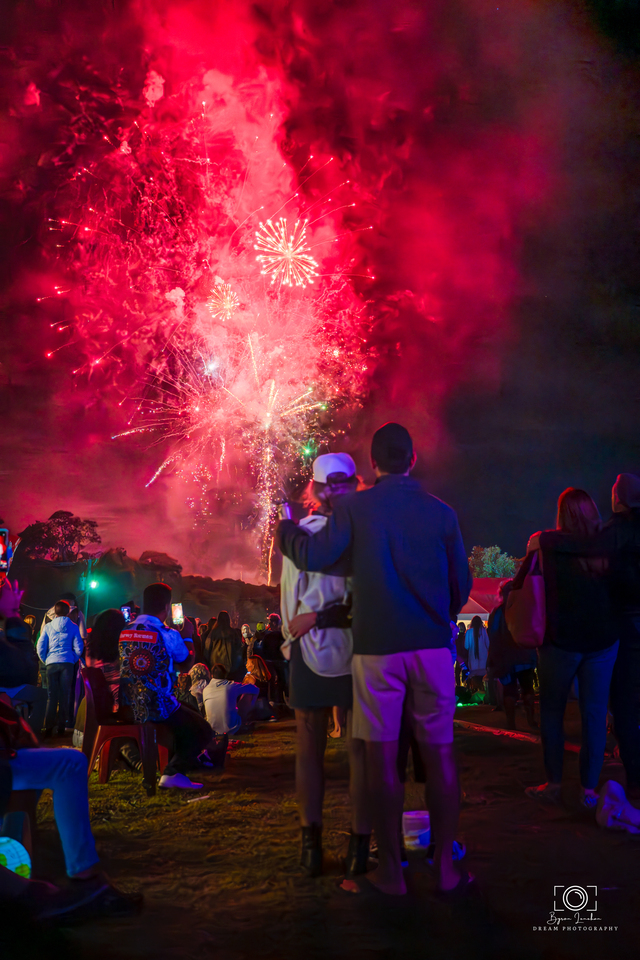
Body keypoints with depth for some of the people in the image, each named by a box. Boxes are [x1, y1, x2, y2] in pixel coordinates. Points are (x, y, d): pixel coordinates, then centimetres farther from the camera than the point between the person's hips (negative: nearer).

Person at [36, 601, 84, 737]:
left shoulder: (48, 626, 4)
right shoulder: (73, 627, 3)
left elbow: (40, 647, 1)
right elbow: (78, 648, 0)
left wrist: (46, 660, 15)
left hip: (51, 664, 1)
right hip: (67, 664, -1)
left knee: (51, 696, 5)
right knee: (64, 696, 3)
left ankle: (48, 728, 3)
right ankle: (61, 728, 2)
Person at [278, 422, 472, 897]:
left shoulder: (355, 507, -3)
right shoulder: (441, 511, 4)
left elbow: (313, 557, -6)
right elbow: (462, 583, 8)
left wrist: (286, 527, 14)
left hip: (377, 645, -2)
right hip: (432, 644, 2)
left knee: (382, 756, 5)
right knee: (439, 753, 8)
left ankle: (391, 870, 12)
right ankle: (446, 867, 13)